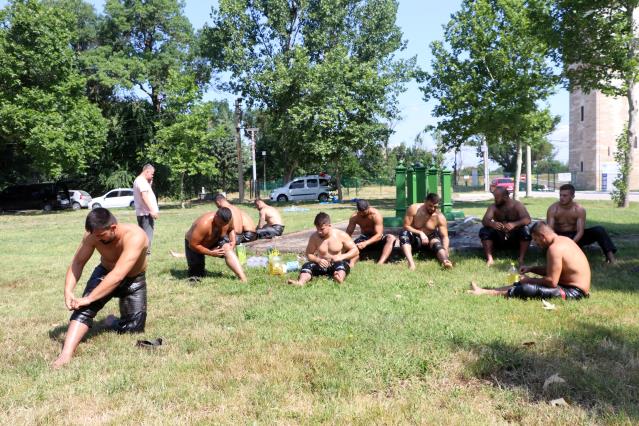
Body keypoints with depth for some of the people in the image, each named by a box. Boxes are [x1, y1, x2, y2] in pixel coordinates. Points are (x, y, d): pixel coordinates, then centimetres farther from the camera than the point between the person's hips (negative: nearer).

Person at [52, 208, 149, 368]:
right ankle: (66, 354, -27)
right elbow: (78, 262, -17)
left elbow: (118, 276, -43)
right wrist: (68, 290, -33)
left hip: (133, 280, -2)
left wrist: (89, 298, -44)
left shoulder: (134, 237, -37)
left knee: (133, 328, -5)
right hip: (105, 273, 2)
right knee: (84, 308, -24)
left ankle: (116, 322, 27)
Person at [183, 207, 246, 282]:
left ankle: (243, 278, -30)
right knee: (197, 274, -10)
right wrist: (211, 253, -28)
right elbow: (193, 245, -32)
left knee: (228, 248, -25)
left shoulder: (229, 219, -22)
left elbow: (231, 229, 4)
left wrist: (233, 241, -15)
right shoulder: (204, 224, -40)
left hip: (215, 241, 4)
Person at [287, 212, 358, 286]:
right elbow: (309, 254, 7)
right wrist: (318, 260, -14)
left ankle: (340, 278, -70)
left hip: (338, 264, -3)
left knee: (340, 264, -37)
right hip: (322, 265, 3)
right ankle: (301, 282, -54)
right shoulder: (314, 237, 0)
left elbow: (355, 250, -2)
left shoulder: (341, 235, -5)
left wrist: (342, 257, -19)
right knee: (307, 265, -24)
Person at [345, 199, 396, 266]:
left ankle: (380, 263, -52)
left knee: (391, 238, -34)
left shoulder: (376, 215, -22)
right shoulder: (354, 217, -10)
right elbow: (348, 233, -11)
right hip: (364, 237, 3)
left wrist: (365, 243, -44)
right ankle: (351, 263, -57)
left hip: (377, 238, -3)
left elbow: (379, 235, -29)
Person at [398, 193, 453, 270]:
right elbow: (406, 226, -14)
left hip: (429, 240, 1)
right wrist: (420, 233, -28)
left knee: (437, 243, -32)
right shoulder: (414, 209, -16)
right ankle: (411, 262, -51)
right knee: (404, 234, -32)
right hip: (414, 240, -1)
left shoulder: (440, 217, -14)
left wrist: (445, 251, -37)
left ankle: (445, 261, -60)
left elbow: (444, 236, -18)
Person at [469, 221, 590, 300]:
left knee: (526, 289, -20)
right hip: (573, 285, 10)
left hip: (574, 292, -10)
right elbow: (552, 270, 21)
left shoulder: (554, 248, -22)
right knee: (525, 283, 10)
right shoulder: (562, 240, 10)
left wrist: (529, 280, -11)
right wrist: (531, 269, 10)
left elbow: (552, 281, -24)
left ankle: (484, 293, -11)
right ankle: (485, 290, 8)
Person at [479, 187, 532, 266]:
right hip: (499, 238, 2)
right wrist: (492, 224, -45)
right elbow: (484, 220, -20)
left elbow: (527, 220, -25)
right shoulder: (493, 207, -5)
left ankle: (521, 259, -29)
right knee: (484, 231, -23)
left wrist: (514, 224, -46)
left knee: (526, 231, -31)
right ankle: (489, 259, -28)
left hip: (515, 238, -2)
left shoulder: (517, 205, -10)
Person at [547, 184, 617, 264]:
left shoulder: (579, 210, -13)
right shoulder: (553, 209, -15)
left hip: (576, 237, 1)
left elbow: (580, 231, -21)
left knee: (599, 230, -20)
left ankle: (610, 256, -29)